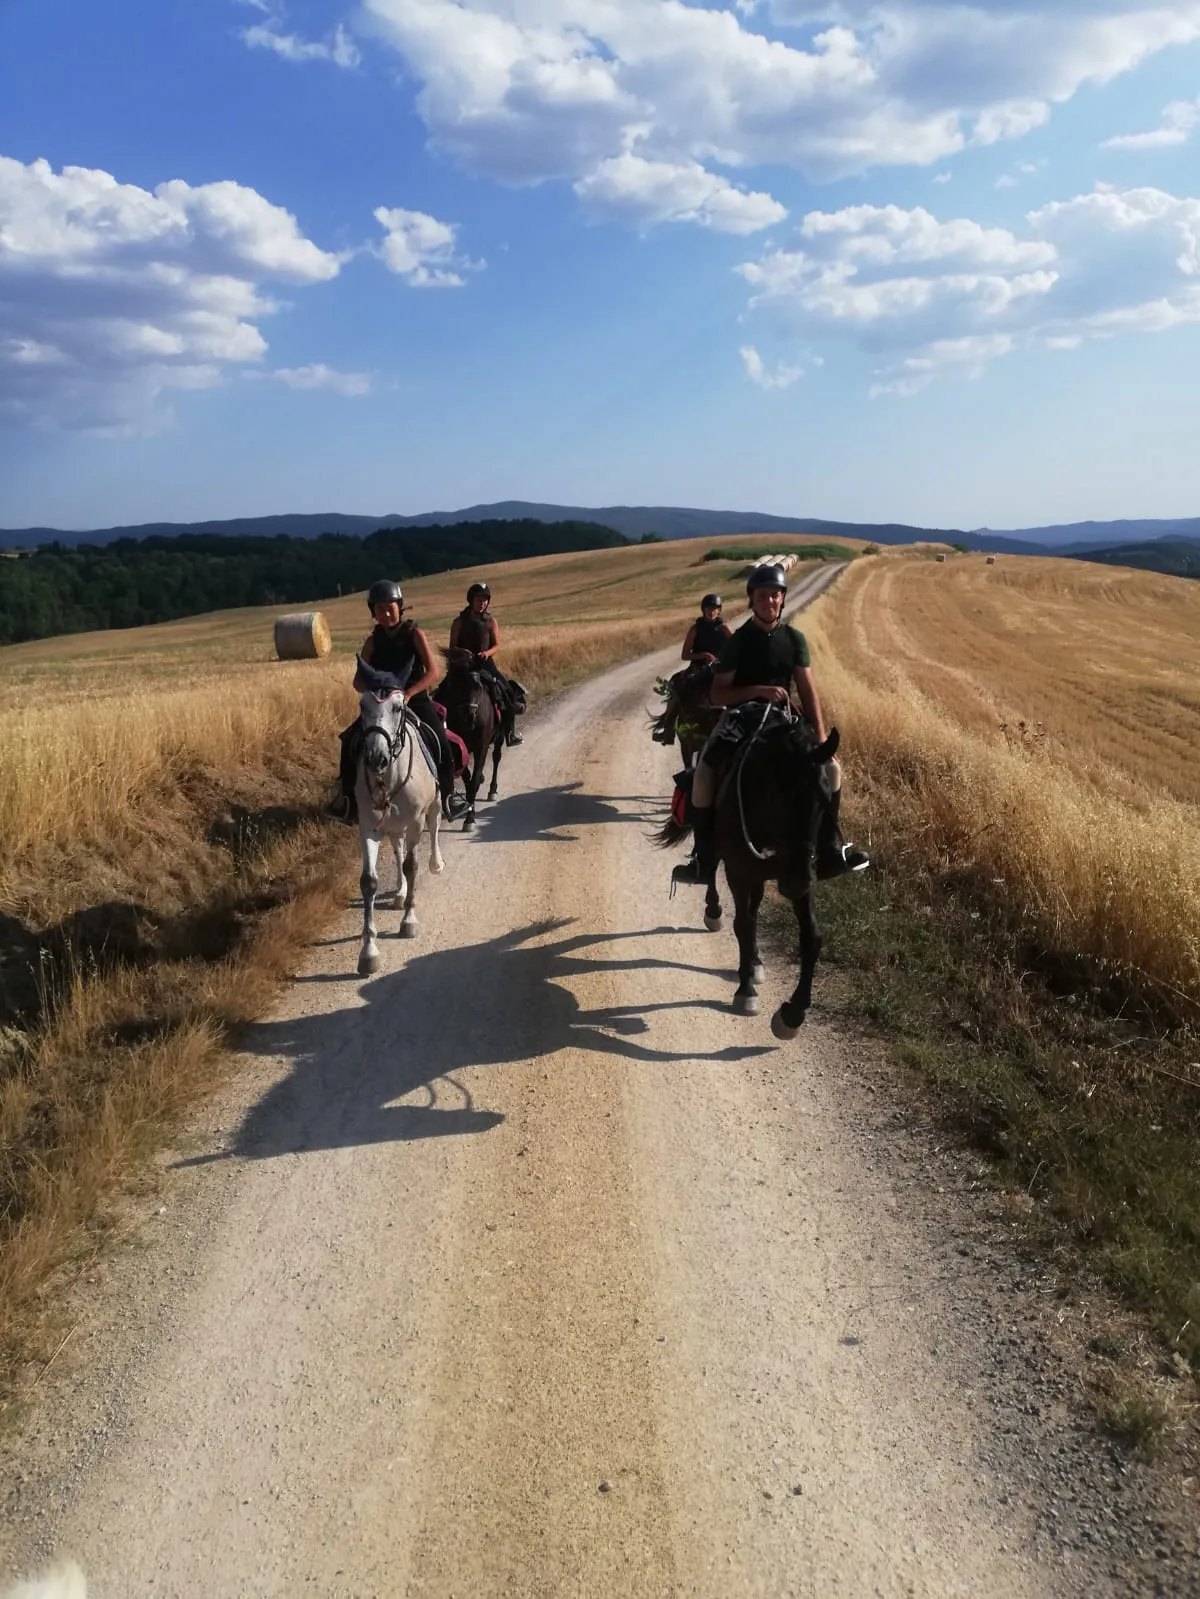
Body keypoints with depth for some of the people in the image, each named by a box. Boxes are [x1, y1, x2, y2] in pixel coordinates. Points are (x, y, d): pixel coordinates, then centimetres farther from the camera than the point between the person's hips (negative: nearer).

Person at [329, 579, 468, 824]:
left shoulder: (414, 633, -6)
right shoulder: (373, 640, 3)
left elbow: (431, 672, -14)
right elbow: (358, 680, 2)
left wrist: (407, 694, -27)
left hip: (416, 699, -3)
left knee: (441, 744, -24)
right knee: (351, 741, -16)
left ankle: (448, 796, -3)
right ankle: (348, 796, 0)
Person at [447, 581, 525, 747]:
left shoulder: (491, 621, 6)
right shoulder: (459, 622, 2)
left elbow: (496, 645, 3)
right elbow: (452, 646, 2)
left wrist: (487, 653, -18)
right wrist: (461, 652, -19)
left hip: (485, 663, 1)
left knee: (506, 691, -13)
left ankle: (510, 733, -3)